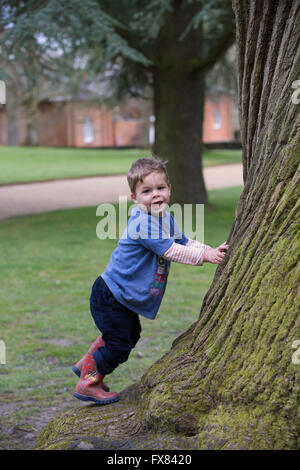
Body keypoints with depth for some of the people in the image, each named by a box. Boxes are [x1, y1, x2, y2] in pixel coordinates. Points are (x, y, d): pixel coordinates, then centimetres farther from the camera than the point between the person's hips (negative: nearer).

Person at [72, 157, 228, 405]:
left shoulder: (166, 218, 6)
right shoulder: (142, 222, -26)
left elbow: (184, 241, 13)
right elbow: (170, 251, -27)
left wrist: (212, 251, -2)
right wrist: (205, 255, -23)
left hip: (124, 296, 10)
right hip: (110, 296, -10)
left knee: (130, 335, 25)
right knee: (119, 345, -5)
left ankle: (87, 365, 41)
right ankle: (88, 384, 14)